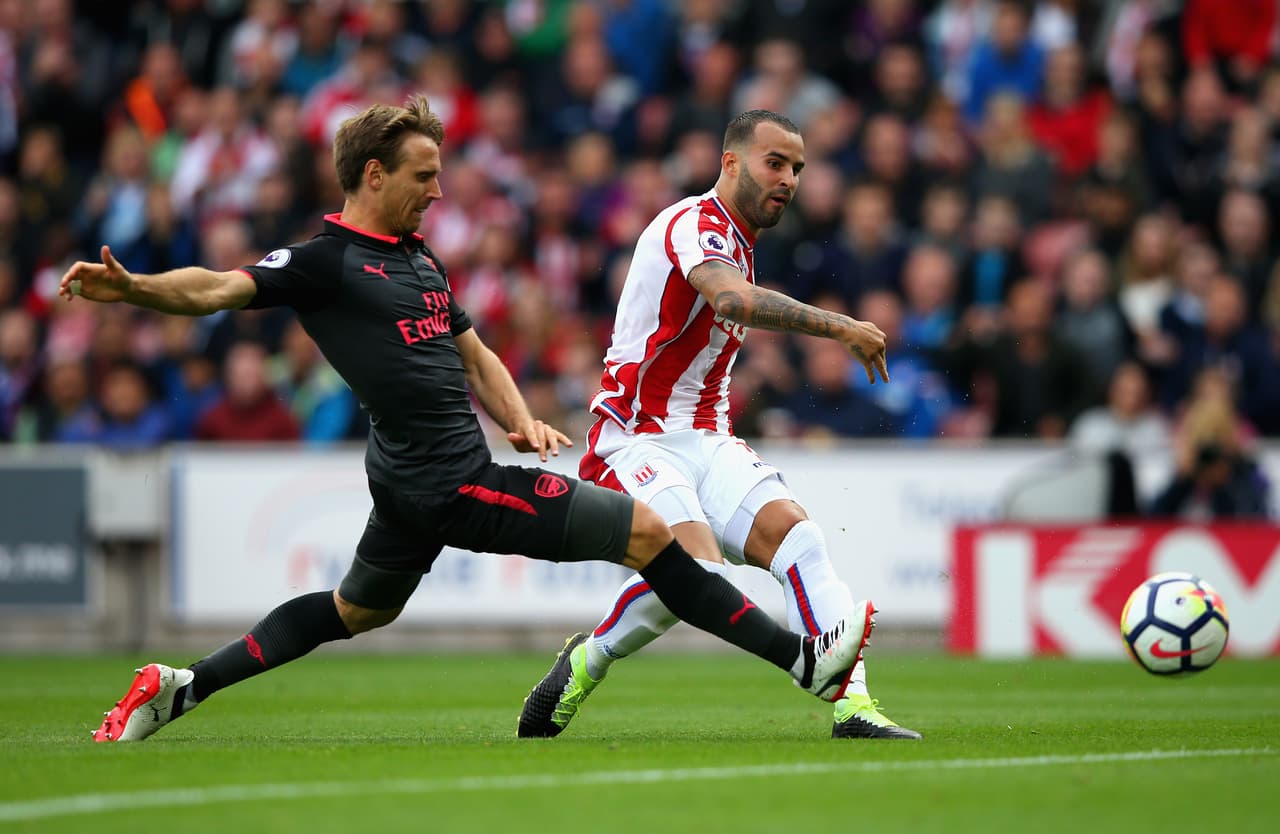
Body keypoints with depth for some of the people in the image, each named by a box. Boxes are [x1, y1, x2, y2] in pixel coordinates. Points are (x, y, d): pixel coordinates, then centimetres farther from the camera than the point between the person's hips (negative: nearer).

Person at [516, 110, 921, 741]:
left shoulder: (737, 244, 20)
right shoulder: (695, 224, -12)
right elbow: (735, 302, -33)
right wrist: (841, 328, -28)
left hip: (705, 443, 8)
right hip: (636, 443, -8)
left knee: (797, 536, -17)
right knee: (696, 569, -30)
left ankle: (853, 706, -26)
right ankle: (585, 662, -4)